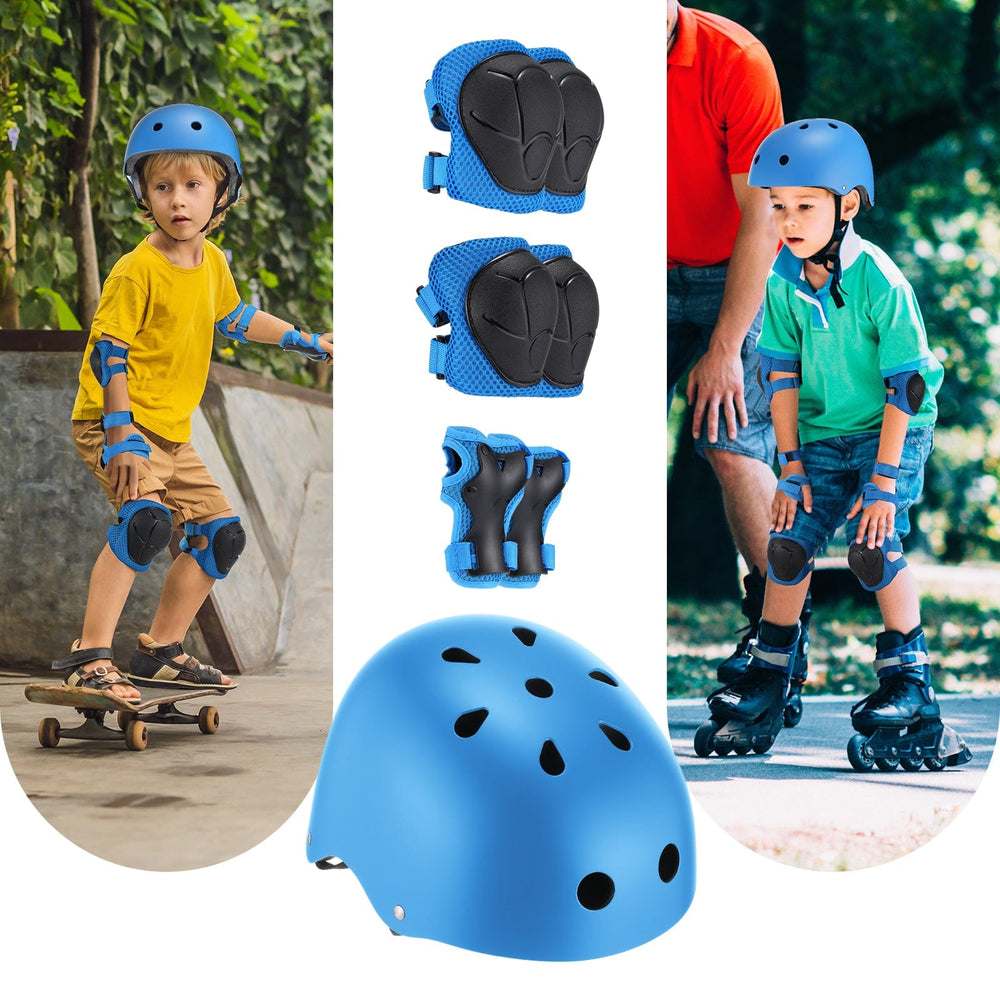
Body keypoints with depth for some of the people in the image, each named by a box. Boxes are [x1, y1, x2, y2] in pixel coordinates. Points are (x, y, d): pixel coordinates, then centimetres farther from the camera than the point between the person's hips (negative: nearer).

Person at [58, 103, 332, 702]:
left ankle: (161, 652, 23)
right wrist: (121, 436, -26)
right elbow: (108, 350, -18)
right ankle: (90, 658, -30)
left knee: (222, 535, 10)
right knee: (146, 520, -31)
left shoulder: (213, 263, 7)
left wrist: (308, 342, 34)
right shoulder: (138, 270, -17)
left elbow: (235, 318, 26)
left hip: (172, 433, 9)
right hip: (117, 424, -8)